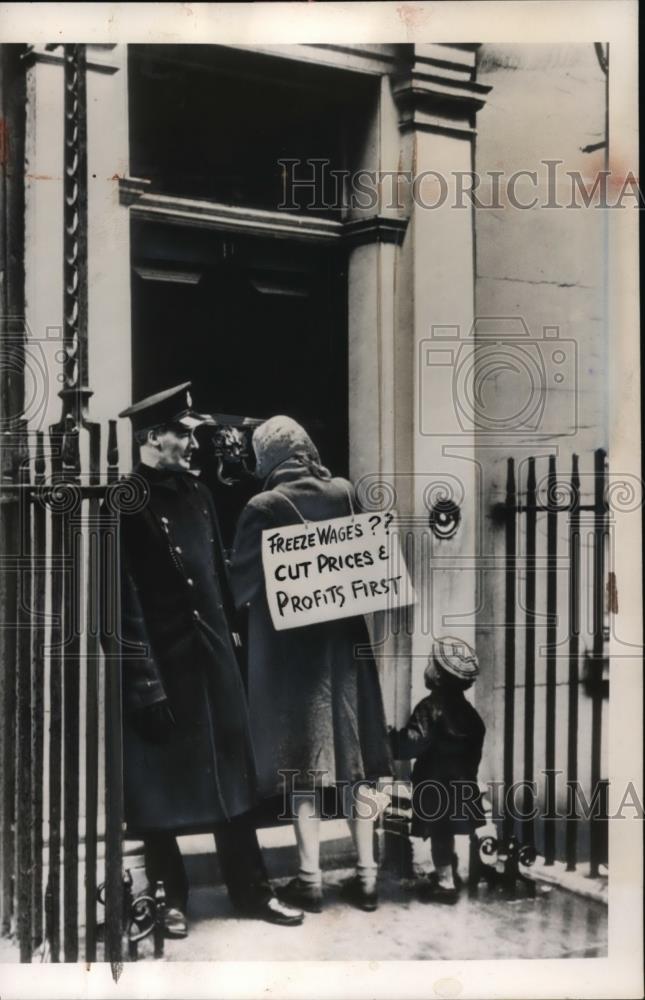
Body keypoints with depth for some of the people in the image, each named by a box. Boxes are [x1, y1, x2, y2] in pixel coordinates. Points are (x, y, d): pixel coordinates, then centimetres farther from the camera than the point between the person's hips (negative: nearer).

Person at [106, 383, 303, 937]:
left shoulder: (198, 493, 9)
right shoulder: (127, 502, -14)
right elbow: (125, 600, -17)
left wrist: (229, 631, 12)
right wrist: (145, 681, -18)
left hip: (212, 655, 7)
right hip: (158, 662, -7)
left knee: (232, 777, 13)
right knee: (159, 786, 8)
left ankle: (251, 890, 25)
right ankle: (170, 898, 23)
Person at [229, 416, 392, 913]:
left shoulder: (263, 506, -12)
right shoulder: (344, 492, -2)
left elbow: (242, 582, -8)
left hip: (288, 646, -3)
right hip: (345, 638, 3)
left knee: (302, 761, 5)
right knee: (353, 758, 10)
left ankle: (311, 878, 10)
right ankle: (366, 875, 15)